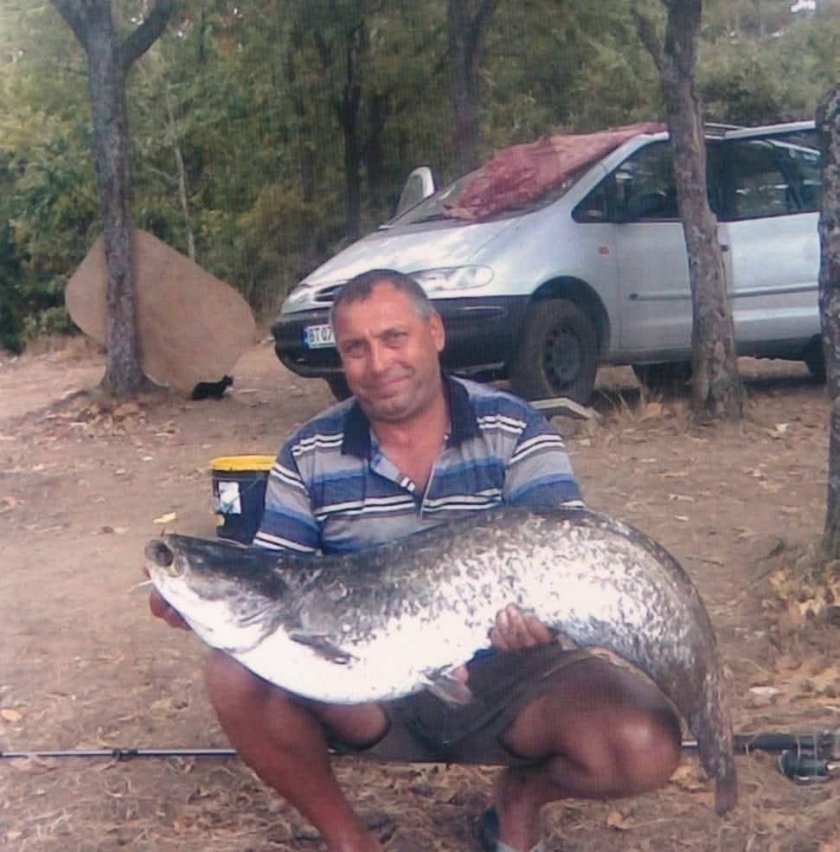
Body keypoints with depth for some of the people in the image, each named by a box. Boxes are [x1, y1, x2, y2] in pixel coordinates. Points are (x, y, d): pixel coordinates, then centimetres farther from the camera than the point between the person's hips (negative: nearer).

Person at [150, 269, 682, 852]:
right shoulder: (308, 457, 0)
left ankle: (522, 797, 10)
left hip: (504, 674, -1)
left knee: (644, 748, -26)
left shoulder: (517, 431, -6)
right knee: (238, 676, -26)